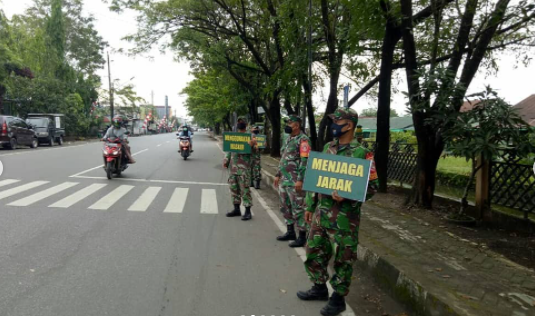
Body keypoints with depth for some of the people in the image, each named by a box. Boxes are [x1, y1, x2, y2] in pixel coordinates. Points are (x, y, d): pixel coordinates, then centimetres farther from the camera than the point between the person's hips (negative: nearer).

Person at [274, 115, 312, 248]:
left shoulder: (303, 140, -12)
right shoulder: (289, 139, 16)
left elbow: (305, 161, -19)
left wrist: (300, 180, -23)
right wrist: (278, 175, 20)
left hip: (294, 181, -9)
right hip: (284, 180, 9)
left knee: (297, 209, -3)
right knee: (285, 206, 15)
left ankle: (302, 236, 8)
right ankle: (290, 232, 27)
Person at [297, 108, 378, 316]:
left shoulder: (362, 153, -11)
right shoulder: (327, 148, 8)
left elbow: (372, 186, -11)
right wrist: (310, 206, 14)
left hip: (344, 216, -6)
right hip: (321, 211, 7)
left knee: (343, 258, 7)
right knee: (314, 251, 15)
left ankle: (338, 298, 24)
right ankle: (319, 288, 35)